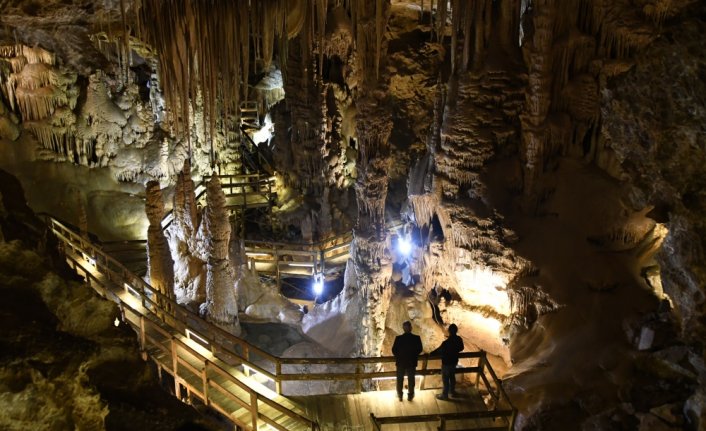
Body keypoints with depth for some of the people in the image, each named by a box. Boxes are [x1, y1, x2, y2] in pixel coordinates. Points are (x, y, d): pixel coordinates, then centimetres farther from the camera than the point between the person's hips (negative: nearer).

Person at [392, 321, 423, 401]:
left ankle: (400, 395, 22)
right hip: (412, 362, 0)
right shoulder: (416, 338, -14)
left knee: (400, 379, 14)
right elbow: (420, 349, -3)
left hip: (400, 362, 0)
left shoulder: (398, 338, -17)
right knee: (411, 379, 14)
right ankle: (410, 396, 21)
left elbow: (394, 350, -9)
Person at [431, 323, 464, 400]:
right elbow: (461, 348, 7)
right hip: (454, 361, 7)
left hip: (446, 363, -6)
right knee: (452, 377, 25)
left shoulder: (446, 342, -32)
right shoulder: (459, 339, -12)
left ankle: (444, 395, 24)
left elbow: (438, 350, -19)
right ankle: (452, 391, 41)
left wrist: (430, 354, -3)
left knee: (445, 379, 10)